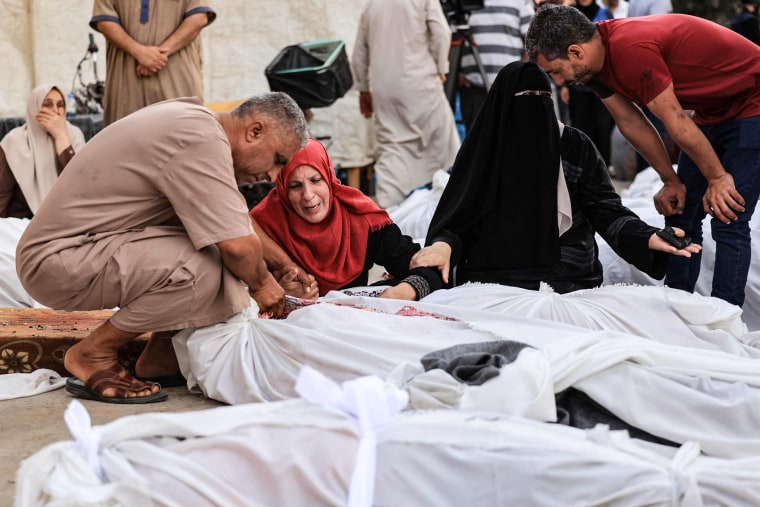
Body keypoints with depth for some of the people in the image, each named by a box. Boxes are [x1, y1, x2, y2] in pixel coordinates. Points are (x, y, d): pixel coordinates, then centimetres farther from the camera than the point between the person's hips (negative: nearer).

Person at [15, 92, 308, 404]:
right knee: (202, 269, -28)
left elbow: (236, 225, 19)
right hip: (55, 261, -10)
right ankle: (91, 355, -9)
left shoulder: (191, 118, 10)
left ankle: (160, 353, 11)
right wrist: (261, 282, -5)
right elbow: (238, 246, -26)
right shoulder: (201, 140, -21)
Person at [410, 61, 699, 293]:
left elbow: (606, 210, 2)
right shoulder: (483, 149, 5)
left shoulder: (575, 147, 7)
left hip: (569, 278, 1)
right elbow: (457, 218, 2)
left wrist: (648, 238, -18)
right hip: (495, 274, -1)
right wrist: (443, 244, -23)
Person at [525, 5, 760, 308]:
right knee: (680, 215, 9)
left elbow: (676, 123, -25)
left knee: (728, 221, -13)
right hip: (712, 112, 9)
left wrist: (717, 177, -17)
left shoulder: (631, 49, -33)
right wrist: (671, 181, 3)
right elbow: (630, 123, 2)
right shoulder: (598, 55, -5)